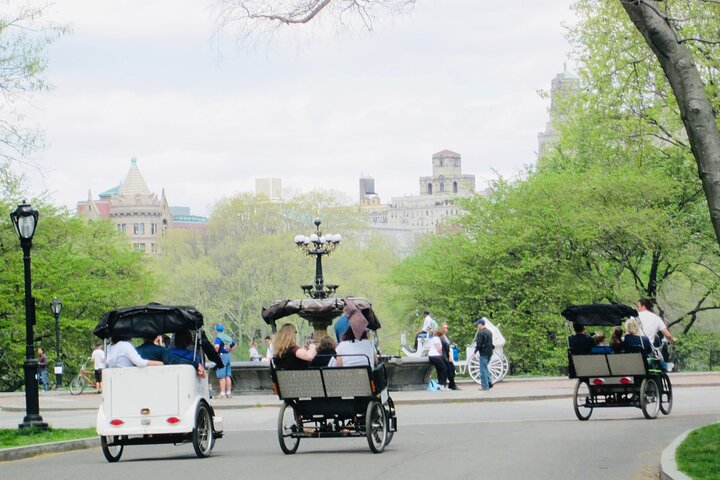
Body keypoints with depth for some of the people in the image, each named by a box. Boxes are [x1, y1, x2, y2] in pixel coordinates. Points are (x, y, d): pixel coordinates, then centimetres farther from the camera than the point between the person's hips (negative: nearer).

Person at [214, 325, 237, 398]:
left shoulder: (218, 337, -11)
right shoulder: (228, 337, 14)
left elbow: (217, 346, -29)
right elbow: (235, 345, 25)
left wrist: (215, 352, -12)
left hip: (221, 356, -8)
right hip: (228, 356, 8)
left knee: (221, 376, -6)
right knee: (228, 376, 11)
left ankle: (223, 393, -8)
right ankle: (229, 392, 13)